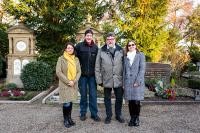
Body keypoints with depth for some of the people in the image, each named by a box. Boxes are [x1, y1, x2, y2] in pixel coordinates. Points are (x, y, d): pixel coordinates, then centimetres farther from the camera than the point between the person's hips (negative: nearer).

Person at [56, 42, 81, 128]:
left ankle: (69, 118, 26)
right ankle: (65, 120, 15)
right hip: (64, 84, -4)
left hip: (73, 84, 4)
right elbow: (58, 72, -11)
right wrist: (67, 81, -15)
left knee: (70, 102, 11)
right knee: (66, 103, -4)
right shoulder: (61, 59, -5)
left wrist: (74, 81, -10)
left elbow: (79, 71, 5)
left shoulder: (76, 59, 7)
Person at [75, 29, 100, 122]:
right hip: (82, 74, -1)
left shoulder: (95, 47, 3)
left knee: (93, 95, 6)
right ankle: (83, 113, 24)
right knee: (83, 95, 9)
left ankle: (94, 113, 18)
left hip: (92, 75, 1)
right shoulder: (79, 46, -3)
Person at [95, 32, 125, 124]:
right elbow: (97, 67, 0)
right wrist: (99, 79, -3)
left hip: (119, 79, 1)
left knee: (119, 98, 12)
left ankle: (118, 115, 33)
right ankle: (108, 116, 30)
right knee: (107, 99, 12)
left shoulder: (120, 50, 3)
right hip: (106, 80, -1)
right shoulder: (101, 51, 0)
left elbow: (124, 64, 3)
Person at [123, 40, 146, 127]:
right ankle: (132, 118, 18)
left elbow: (142, 69, -5)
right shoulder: (126, 57, 13)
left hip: (138, 82, -3)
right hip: (128, 82, 3)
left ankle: (137, 118, 15)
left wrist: (138, 81, -13)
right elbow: (124, 70, 13)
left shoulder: (140, 55, 3)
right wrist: (124, 82, 6)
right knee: (130, 102, 4)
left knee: (136, 102, -4)